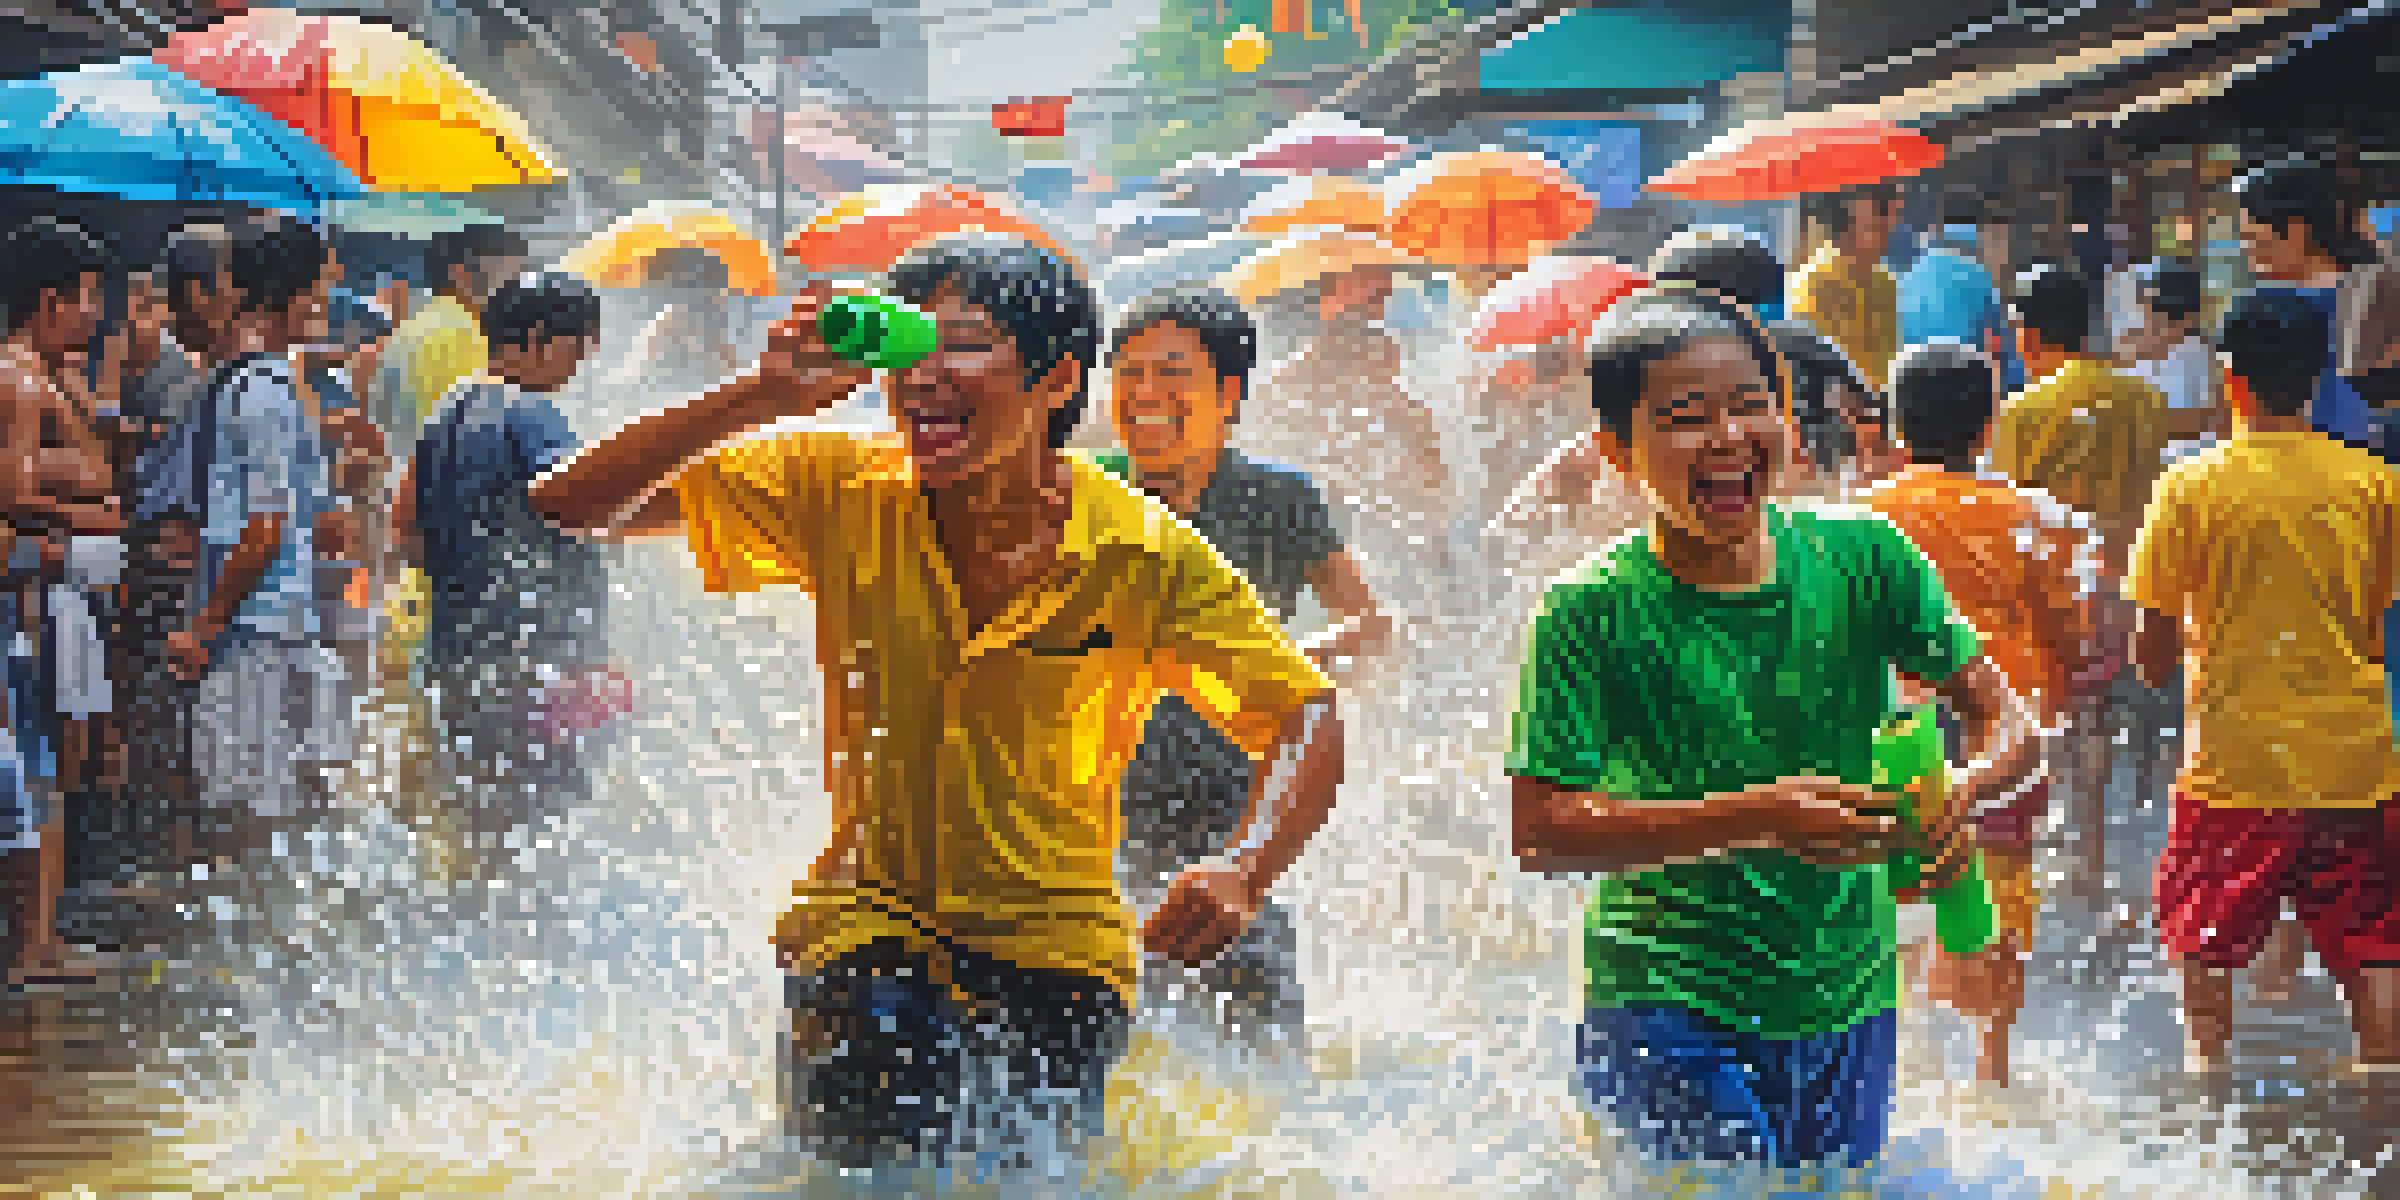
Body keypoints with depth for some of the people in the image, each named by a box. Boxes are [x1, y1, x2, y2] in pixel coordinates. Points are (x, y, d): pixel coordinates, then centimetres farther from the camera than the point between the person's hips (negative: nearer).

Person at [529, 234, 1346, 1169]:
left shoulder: (1145, 554, -9)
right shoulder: (838, 494, -6)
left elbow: (1309, 719, -4)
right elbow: (574, 505, -9)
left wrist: (1241, 878, -25)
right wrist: (762, 396, -23)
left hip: (1056, 941, 0)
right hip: (869, 924, 0)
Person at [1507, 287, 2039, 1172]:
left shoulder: (1861, 559, -1)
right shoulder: (1594, 613, -11)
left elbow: (2002, 719, 2)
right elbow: (1538, 833, -17)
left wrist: (1965, 791, -23)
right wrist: (1751, 819, -28)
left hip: (1845, 999, 4)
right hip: (1667, 1008, -4)